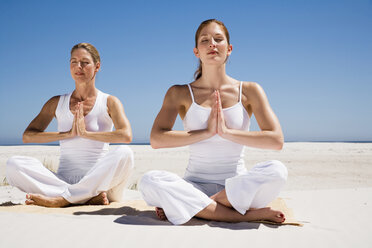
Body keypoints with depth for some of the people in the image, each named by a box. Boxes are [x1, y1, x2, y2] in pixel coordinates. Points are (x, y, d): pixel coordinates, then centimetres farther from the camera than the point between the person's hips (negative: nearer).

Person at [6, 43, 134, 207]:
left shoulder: (109, 102, 5)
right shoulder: (57, 103, 13)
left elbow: (126, 136, -14)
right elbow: (27, 136, 1)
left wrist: (86, 133, -14)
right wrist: (68, 133, -10)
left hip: (98, 180, -2)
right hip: (64, 179, 3)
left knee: (124, 154, -32)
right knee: (14, 164, -21)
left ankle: (61, 199, -27)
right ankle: (90, 198, -27)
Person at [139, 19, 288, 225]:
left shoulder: (249, 91, 3)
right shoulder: (180, 93, 3)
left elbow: (276, 140, -7)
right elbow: (156, 140, -11)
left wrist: (227, 132, -14)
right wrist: (207, 132, -15)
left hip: (237, 185, 0)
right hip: (196, 184, 0)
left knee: (276, 170, -30)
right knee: (149, 182, -29)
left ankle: (184, 206, -19)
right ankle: (247, 214, -25)